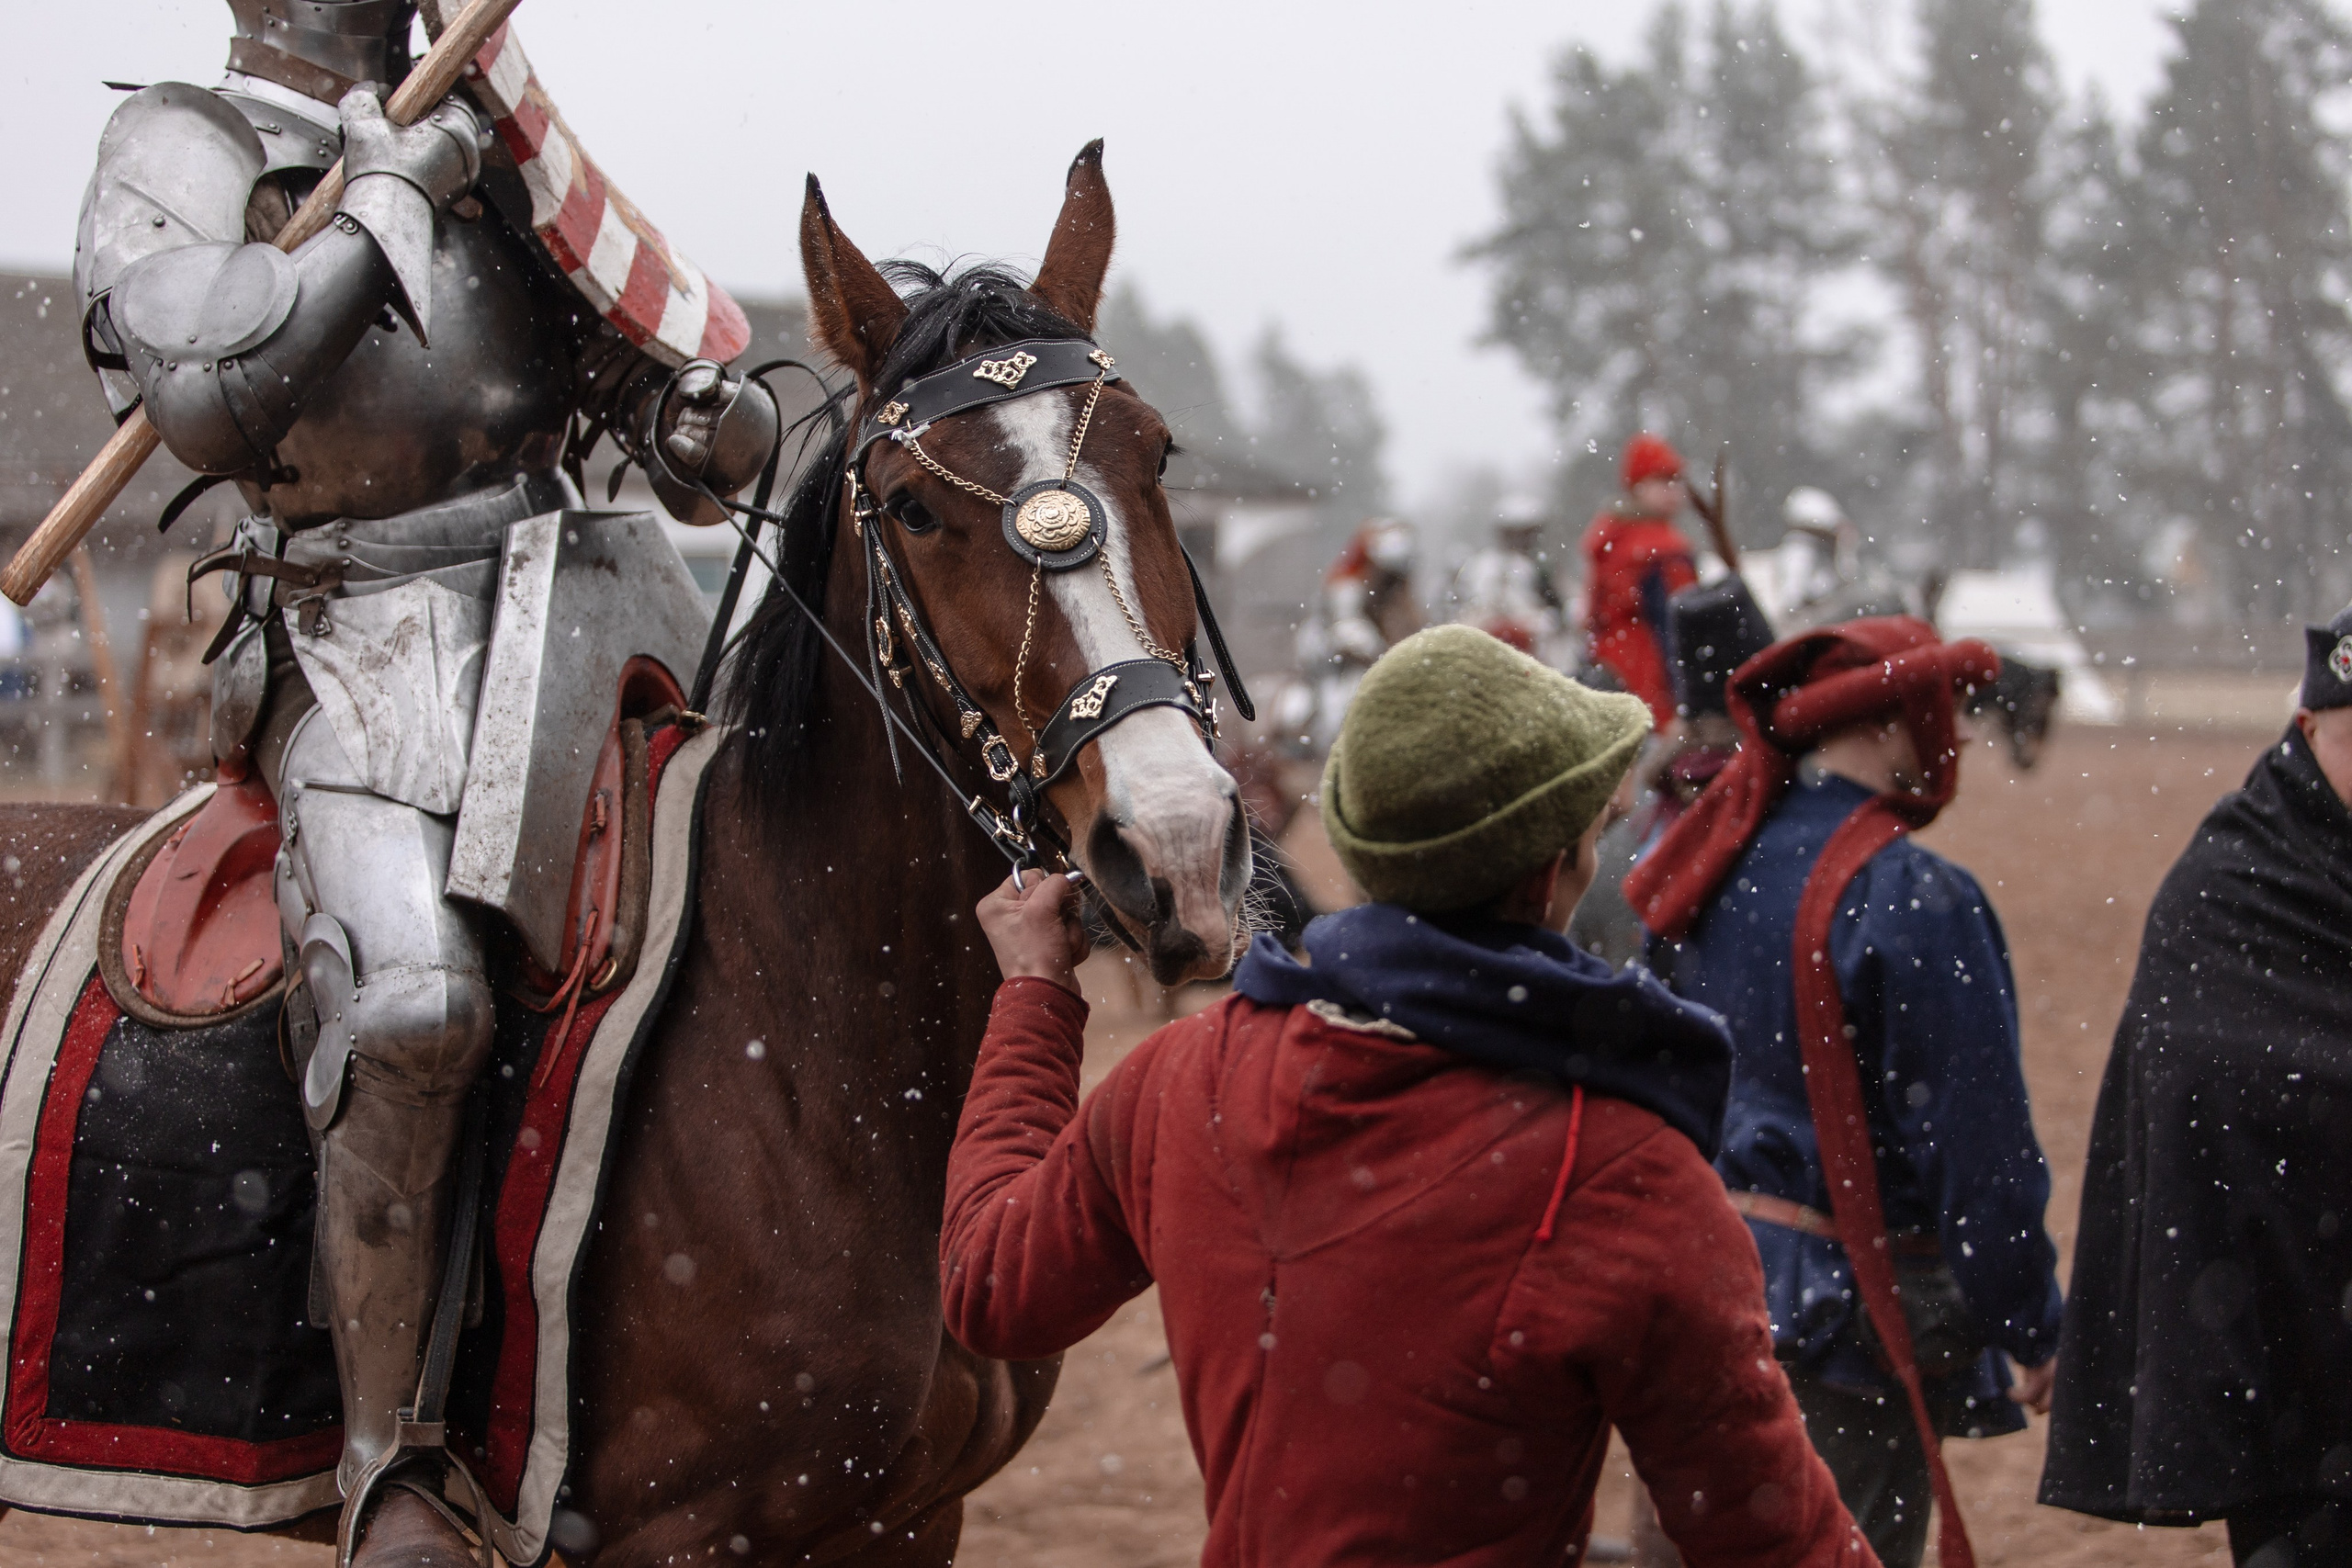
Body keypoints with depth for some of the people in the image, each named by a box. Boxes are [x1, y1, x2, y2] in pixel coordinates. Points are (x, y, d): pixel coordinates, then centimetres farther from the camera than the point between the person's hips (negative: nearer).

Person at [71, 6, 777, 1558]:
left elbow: (639, 361, 24)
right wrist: (387, 199, -11)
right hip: (369, 647, -7)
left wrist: (705, 421, 1)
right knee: (413, 993, -28)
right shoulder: (183, 148, 4)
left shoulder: (489, 142, 21)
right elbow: (205, 393, -15)